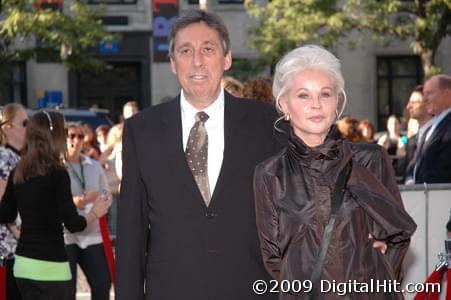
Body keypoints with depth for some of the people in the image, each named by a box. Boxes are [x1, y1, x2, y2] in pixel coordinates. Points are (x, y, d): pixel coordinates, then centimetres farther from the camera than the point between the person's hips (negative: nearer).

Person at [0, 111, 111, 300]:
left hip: (23, 263, 6)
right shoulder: (57, 174, -13)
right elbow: (73, 224, -14)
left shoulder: (17, 173, 4)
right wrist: (95, 213, 4)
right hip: (50, 266, -6)